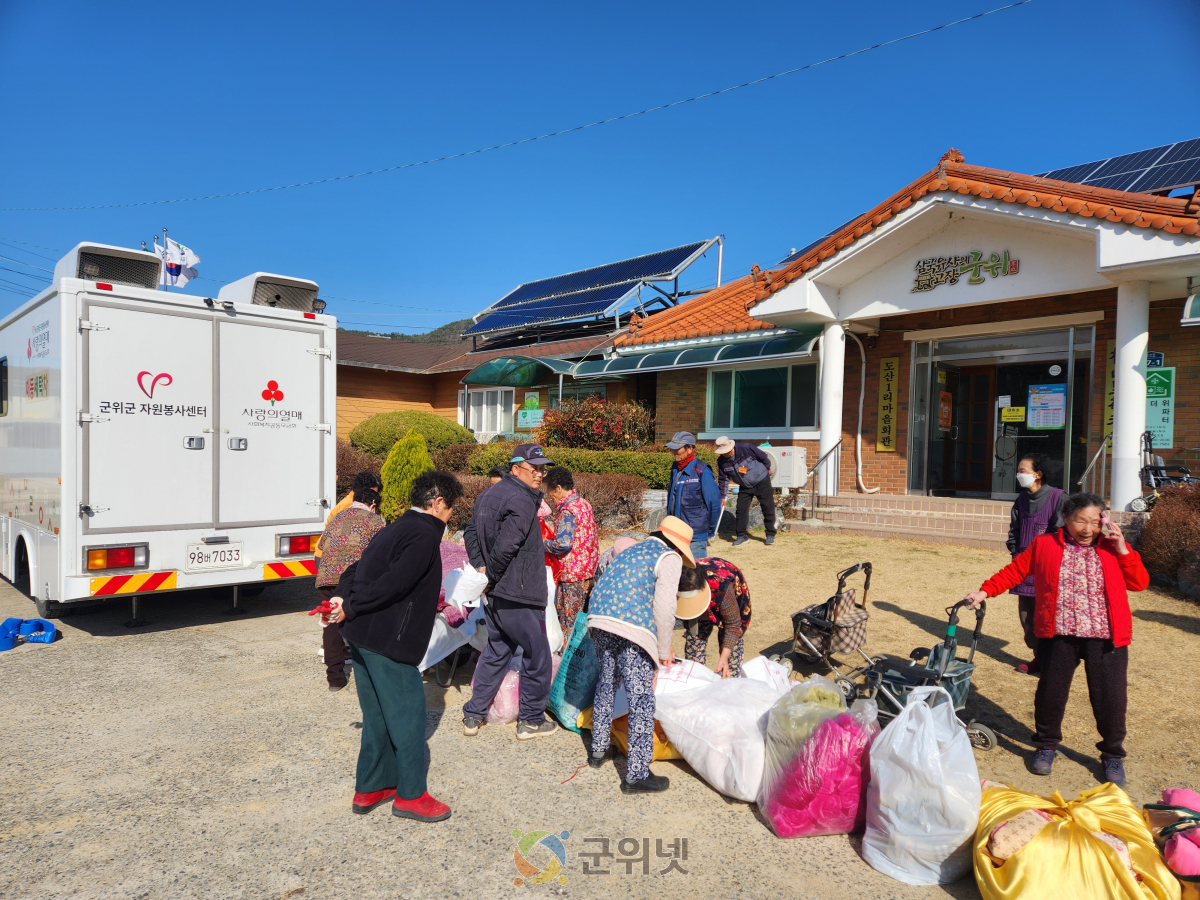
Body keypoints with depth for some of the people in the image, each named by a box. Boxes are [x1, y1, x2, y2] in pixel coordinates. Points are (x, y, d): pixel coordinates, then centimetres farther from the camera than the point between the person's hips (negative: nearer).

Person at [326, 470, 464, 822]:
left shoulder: (395, 529, 16)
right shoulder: (424, 535, -14)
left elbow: (357, 569, 17)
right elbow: (393, 583, -24)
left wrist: (344, 598, 7)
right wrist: (350, 608, -16)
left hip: (361, 636, 9)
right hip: (388, 640, -9)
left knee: (377, 715, 19)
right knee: (408, 712, 3)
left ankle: (370, 787, 29)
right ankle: (410, 795, 14)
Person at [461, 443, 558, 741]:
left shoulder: (488, 495, 11)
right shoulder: (522, 501, -20)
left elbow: (471, 531, 16)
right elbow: (505, 547, -27)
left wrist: (480, 566, 8)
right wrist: (491, 577, -12)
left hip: (494, 594, 9)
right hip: (519, 596, -9)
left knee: (495, 652, 21)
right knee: (537, 655, 7)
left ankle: (473, 715, 27)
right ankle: (532, 720, 18)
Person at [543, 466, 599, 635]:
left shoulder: (567, 511, -17)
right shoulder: (584, 504, 10)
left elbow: (563, 544, -25)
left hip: (572, 573, -9)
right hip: (588, 571, 9)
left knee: (567, 623, 0)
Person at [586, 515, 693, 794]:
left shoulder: (631, 551, 31)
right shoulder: (669, 558, 8)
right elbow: (664, 608, -4)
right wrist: (663, 651, 8)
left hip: (599, 621, 8)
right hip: (632, 628, -8)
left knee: (606, 686, 25)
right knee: (641, 699, -1)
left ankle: (598, 750, 38)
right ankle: (637, 775, 3)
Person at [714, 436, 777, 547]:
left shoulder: (746, 447, -26)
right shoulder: (721, 461, -13)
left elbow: (763, 457, -9)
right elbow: (723, 479, -1)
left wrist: (768, 469, 7)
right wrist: (722, 496, -1)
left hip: (762, 481, -3)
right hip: (745, 487, 3)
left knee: (768, 508, 0)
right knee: (741, 509, -3)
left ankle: (770, 534, 12)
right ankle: (742, 535, 9)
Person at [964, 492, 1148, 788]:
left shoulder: (1111, 548, 4)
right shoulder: (1045, 545, 1)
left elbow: (1139, 583, 1)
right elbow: (1014, 570, 6)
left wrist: (1122, 548, -10)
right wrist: (985, 591, -1)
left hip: (1106, 639, 0)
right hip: (1059, 636, 0)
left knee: (1111, 698, 4)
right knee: (1051, 692, 9)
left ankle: (1112, 755, 27)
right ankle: (1046, 746, 29)